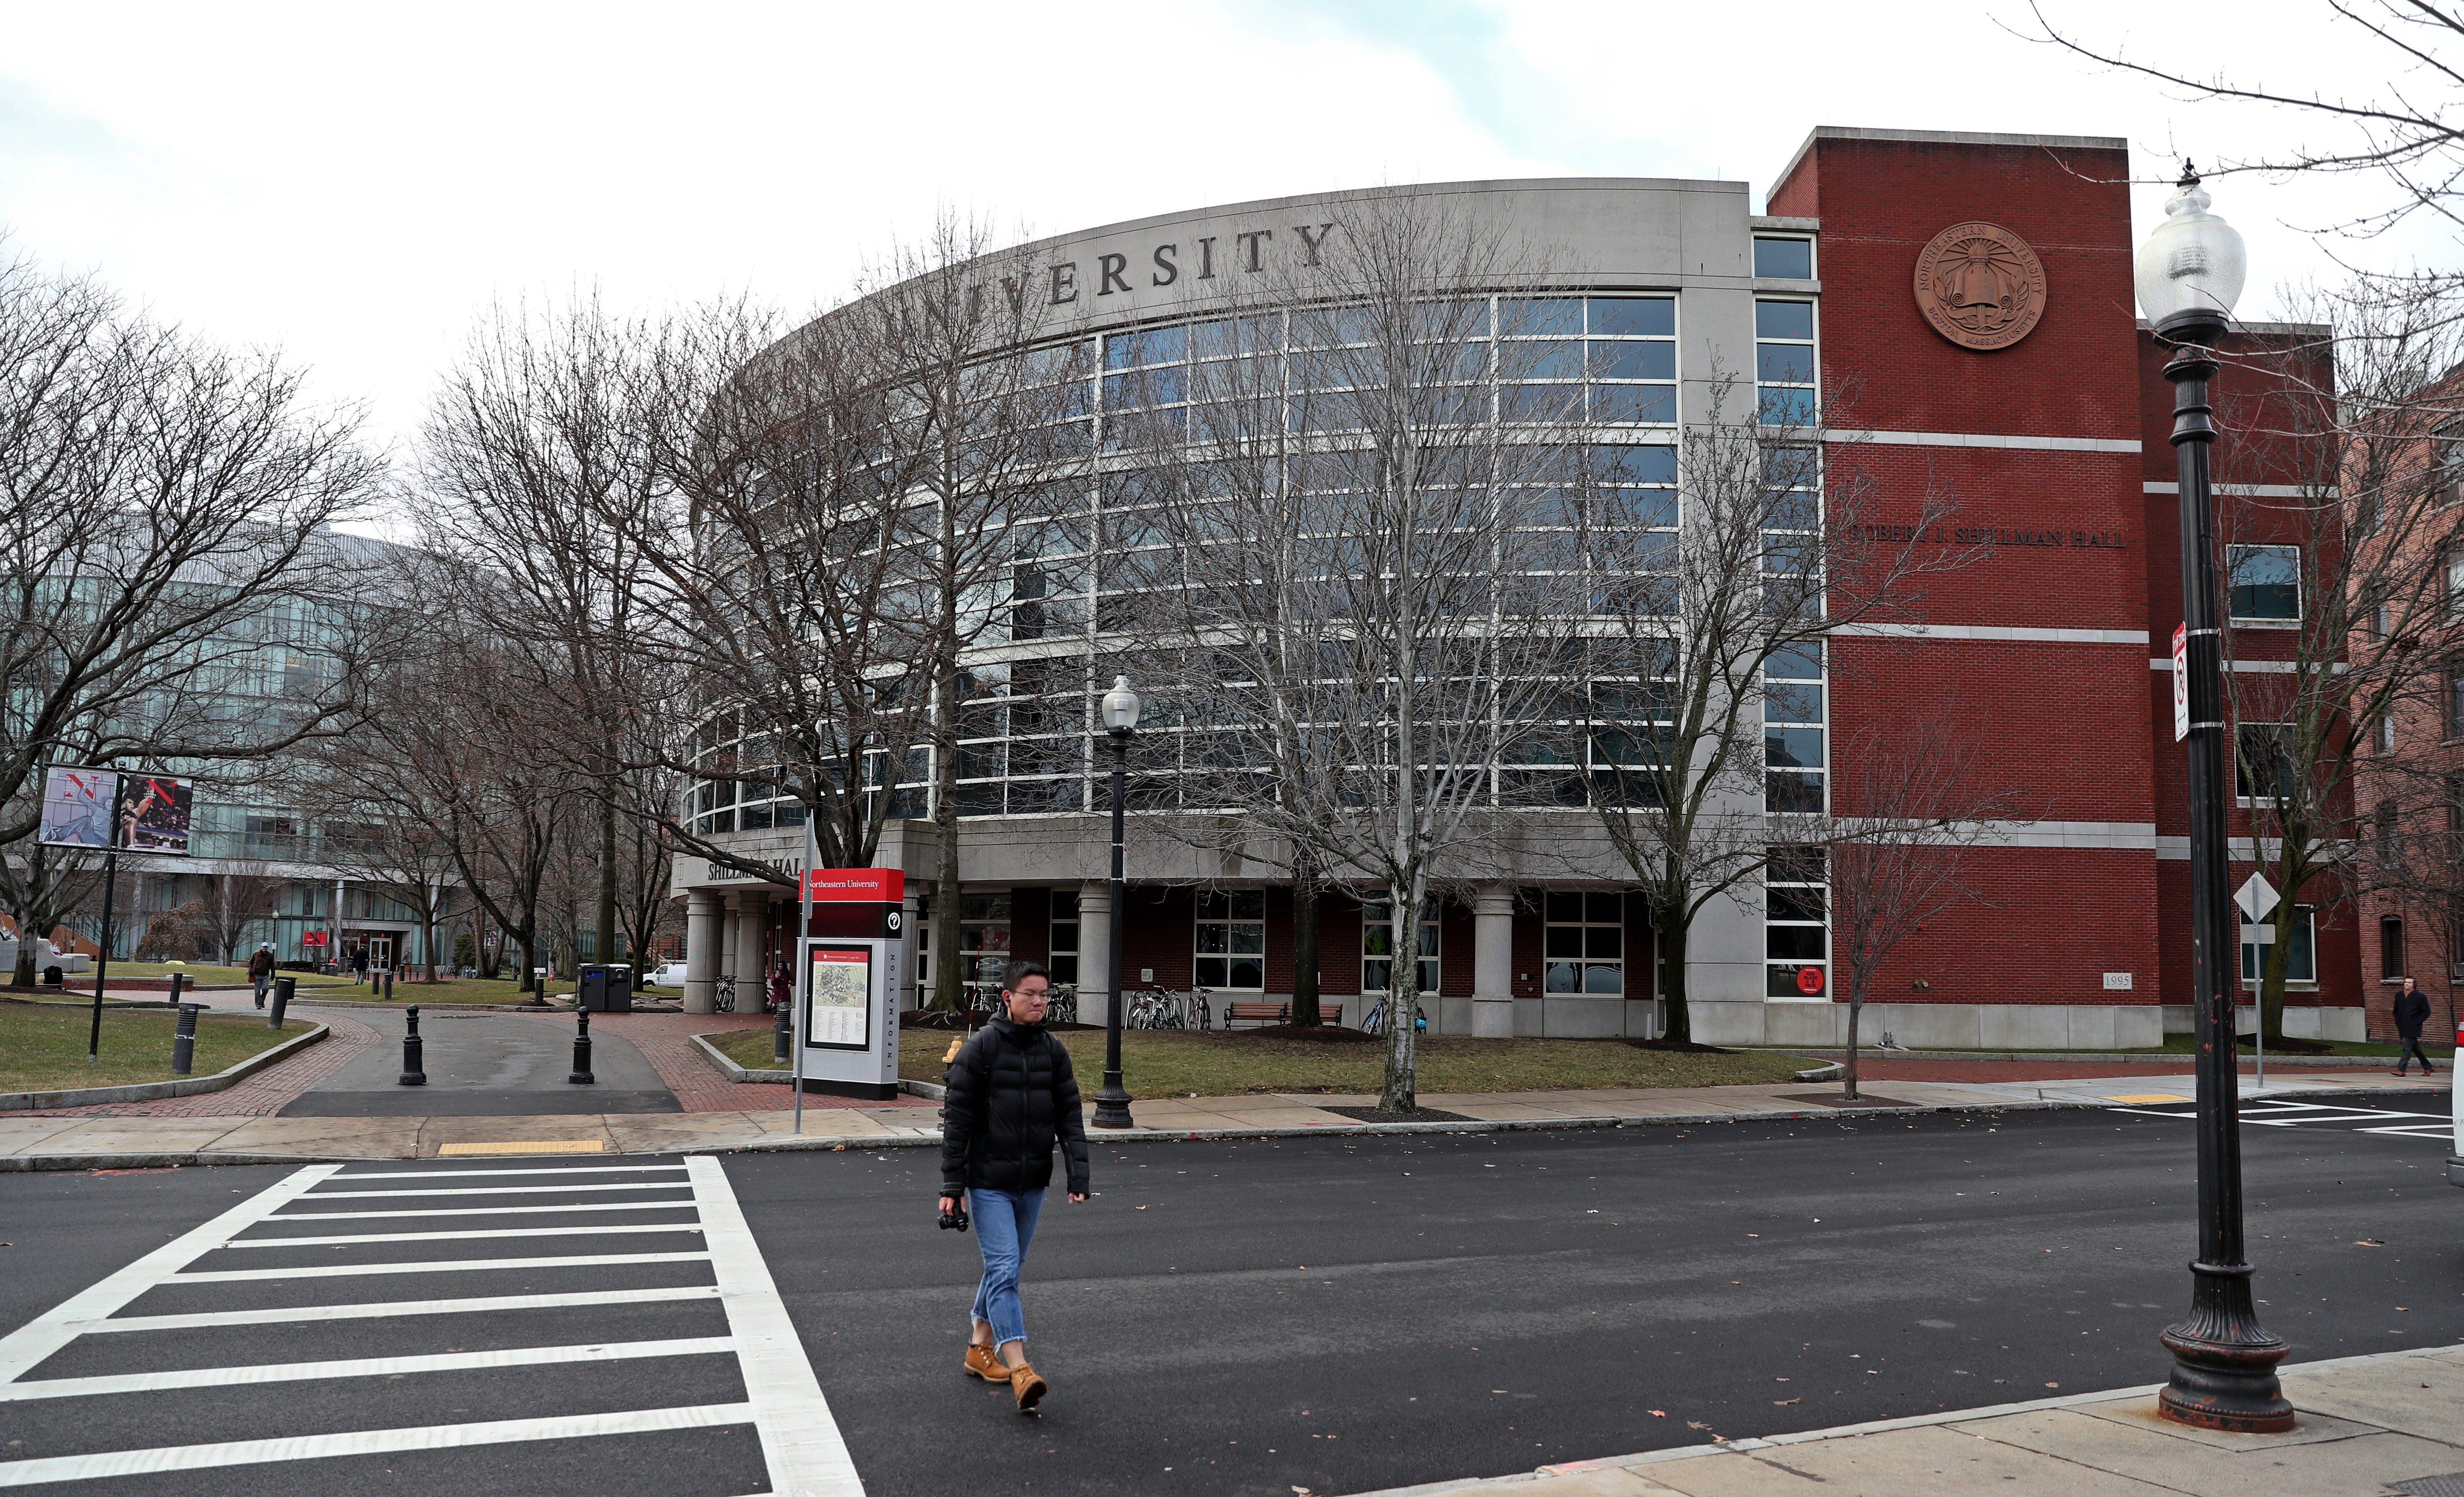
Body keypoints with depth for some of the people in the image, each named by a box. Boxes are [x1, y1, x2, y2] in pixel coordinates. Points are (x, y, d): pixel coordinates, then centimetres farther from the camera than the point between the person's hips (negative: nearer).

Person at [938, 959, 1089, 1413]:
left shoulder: (1053, 1050, 5)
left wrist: (1079, 1174, -5)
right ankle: (1019, 1369, -16)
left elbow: (1070, 1115, 6)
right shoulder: (979, 1048, -8)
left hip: (1032, 1183, 5)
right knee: (1004, 1270, -12)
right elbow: (957, 1119, -7)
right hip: (989, 1181, -5)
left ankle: (980, 1347, 31)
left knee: (1006, 1269, 15)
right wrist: (952, 1185, -9)